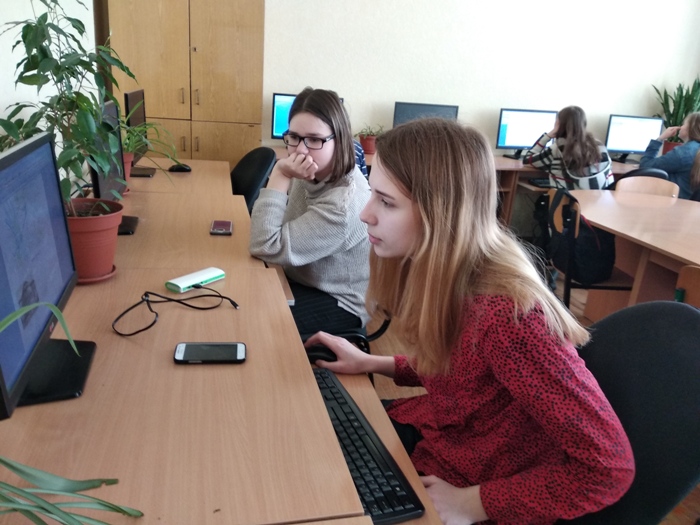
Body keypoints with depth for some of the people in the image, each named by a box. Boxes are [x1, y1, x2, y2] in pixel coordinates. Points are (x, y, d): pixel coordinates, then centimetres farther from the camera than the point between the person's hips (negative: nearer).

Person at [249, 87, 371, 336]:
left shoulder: (343, 203, -32)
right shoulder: (314, 175, -7)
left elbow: (266, 247, -30)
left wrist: (280, 177, -30)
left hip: (339, 302, -7)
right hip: (300, 279, 8)